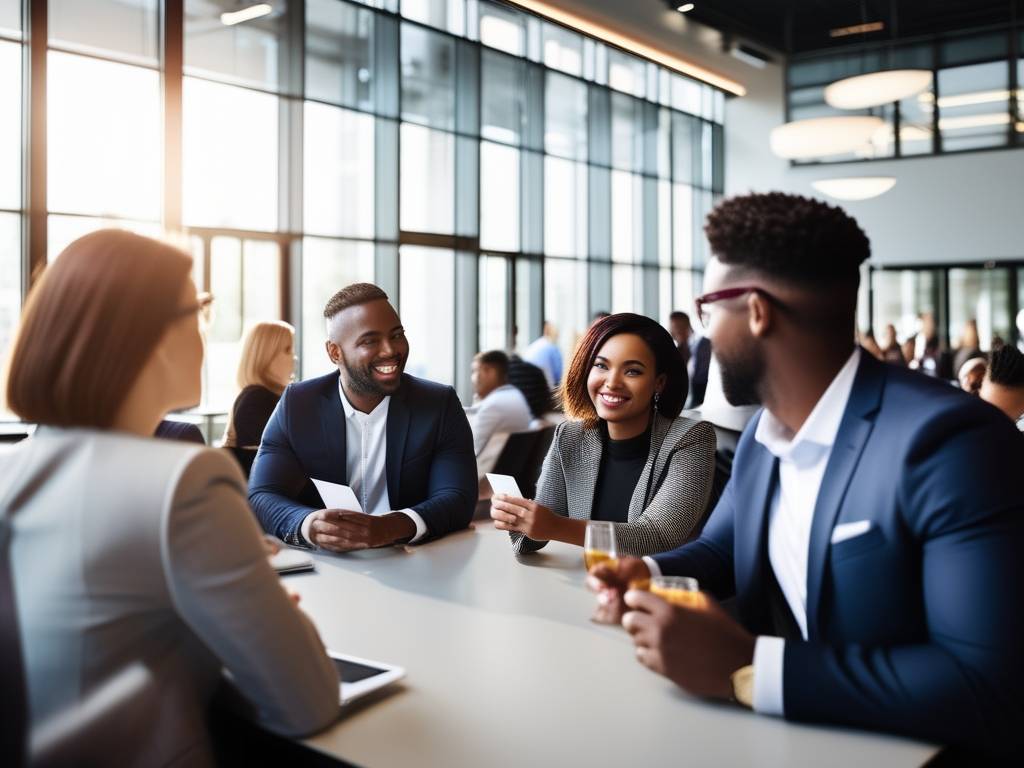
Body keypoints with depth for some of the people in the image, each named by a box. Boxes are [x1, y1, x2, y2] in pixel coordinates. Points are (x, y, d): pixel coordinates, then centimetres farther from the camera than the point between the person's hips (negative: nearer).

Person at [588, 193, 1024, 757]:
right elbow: (720, 548, 18)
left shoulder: (948, 440, -22)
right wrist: (646, 574, -4)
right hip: (786, 733, 6)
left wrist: (743, 669, -31)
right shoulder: (763, 433, 3)